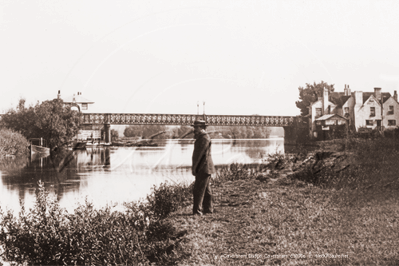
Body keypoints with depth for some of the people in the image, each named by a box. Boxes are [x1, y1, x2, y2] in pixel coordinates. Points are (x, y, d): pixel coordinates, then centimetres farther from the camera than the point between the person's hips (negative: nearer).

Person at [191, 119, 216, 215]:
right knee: (206, 189, 15)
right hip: (204, 168, 11)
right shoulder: (201, 137, 19)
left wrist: (194, 167, -17)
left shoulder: (204, 138, -15)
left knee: (198, 190, -12)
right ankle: (208, 209, 22)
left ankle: (197, 211, -13)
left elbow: (200, 153, -19)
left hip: (204, 168, -11)